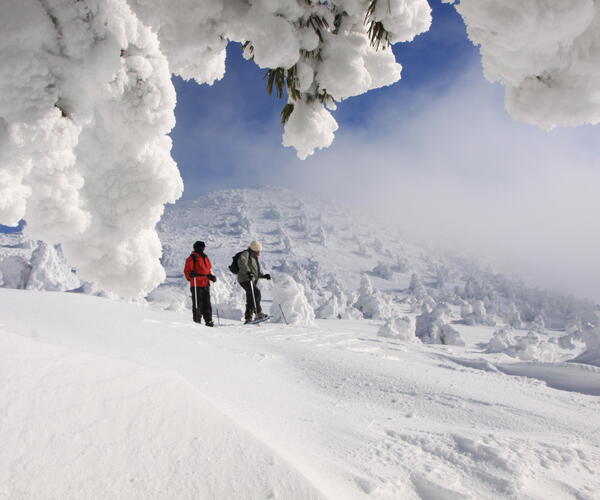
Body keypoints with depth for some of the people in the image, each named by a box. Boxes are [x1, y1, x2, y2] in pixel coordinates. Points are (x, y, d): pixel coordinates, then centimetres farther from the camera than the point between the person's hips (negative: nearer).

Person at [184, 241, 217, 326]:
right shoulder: (192, 258, -3)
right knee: (197, 304, -4)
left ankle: (208, 320, 14)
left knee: (207, 303, 9)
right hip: (196, 285, -7)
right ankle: (197, 321, 2)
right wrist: (191, 275, -27)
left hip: (206, 284, 7)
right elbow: (187, 270, -7)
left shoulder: (205, 257, 18)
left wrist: (211, 276, 8)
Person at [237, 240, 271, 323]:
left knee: (250, 300, 11)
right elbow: (241, 262, -27)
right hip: (245, 280, -10)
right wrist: (247, 271, -41)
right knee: (256, 292, -26)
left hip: (252, 281, 10)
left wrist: (264, 276, 13)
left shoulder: (254, 258, 23)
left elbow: (257, 272, 29)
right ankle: (258, 313, -23)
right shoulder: (246, 254, -5)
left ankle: (247, 318, 17)